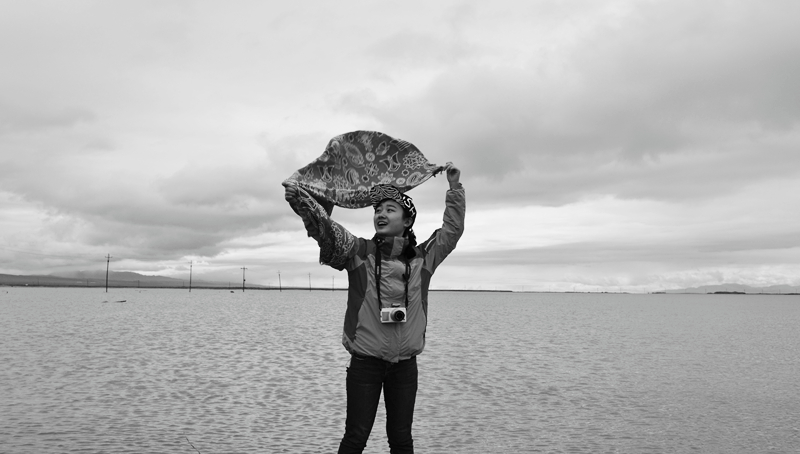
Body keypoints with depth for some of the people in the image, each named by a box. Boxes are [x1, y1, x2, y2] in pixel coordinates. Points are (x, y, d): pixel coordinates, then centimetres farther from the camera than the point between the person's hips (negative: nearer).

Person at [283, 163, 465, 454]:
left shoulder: (422, 257, 5)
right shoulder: (359, 251, -3)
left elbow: (453, 229, 11)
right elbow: (326, 230, -17)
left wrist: (455, 186, 10)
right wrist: (302, 205, -33)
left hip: (405, 365, 2)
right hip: (365, 363, -2)